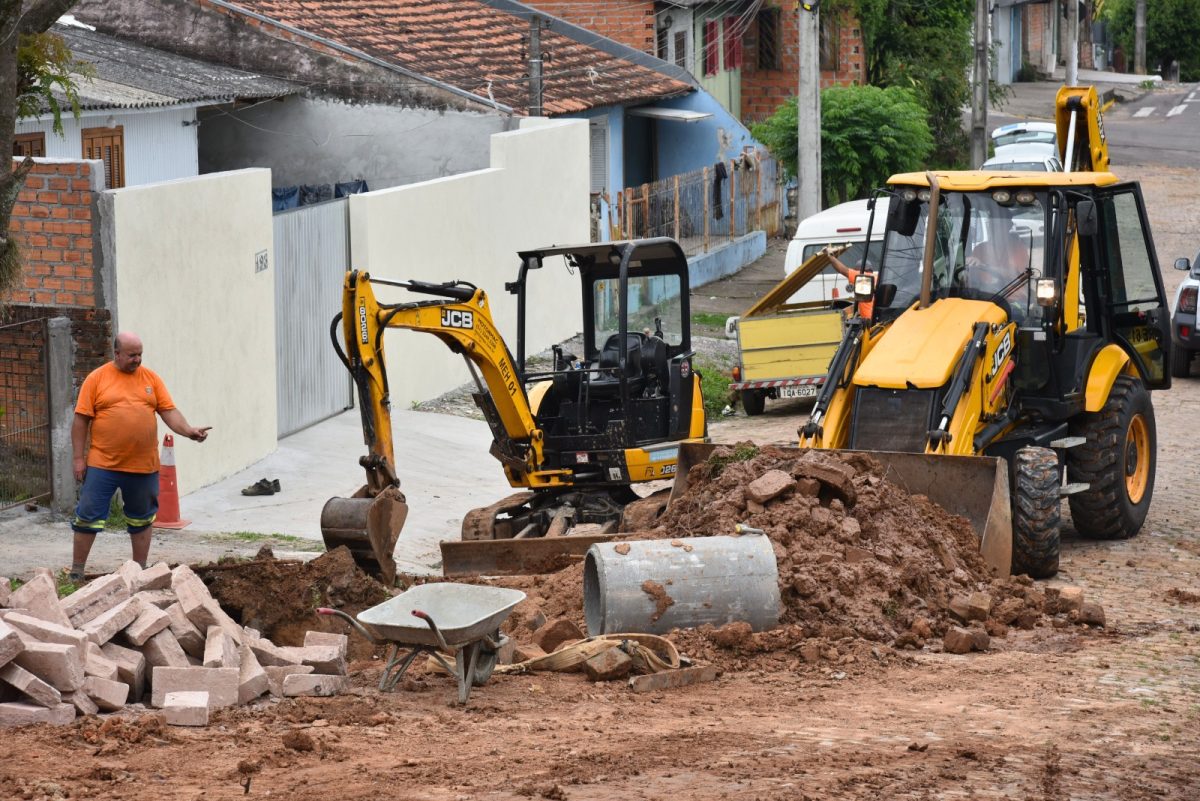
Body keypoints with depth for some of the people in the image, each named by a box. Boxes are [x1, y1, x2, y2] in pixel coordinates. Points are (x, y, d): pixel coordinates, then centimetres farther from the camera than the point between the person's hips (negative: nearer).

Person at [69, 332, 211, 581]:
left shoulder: (151, 378, 7)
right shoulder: (97, 378, -1)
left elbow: (169, 412, 3)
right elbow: (81, 420, -1)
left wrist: (189, 431, -15)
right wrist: (78, 458, -4)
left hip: (143, 466, 3)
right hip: (103, 464, -3)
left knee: (141, 519, 12)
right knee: (89, 517, -1)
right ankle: (76, 572, 8)